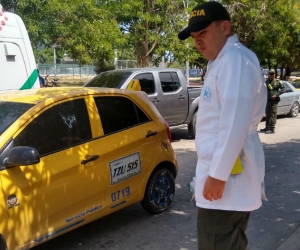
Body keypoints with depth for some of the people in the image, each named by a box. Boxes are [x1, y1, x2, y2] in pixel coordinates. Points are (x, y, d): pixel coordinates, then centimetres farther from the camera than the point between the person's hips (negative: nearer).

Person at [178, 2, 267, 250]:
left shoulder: (236, 58, -16)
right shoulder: (222, 62, 18)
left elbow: (235, 123, -24)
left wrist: (218, 175, -21)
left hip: (227, 175, -10)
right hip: (225, 173, 10)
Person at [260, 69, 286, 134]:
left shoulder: (277, 82, -2)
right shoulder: (266, 82, 11)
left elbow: (283, 89, -3)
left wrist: (276, 95, -13)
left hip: (274, 100, -5)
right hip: (268, 100, 5)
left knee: (273, 114, -7)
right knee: (267, 114, 14)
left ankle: (272, 129, -7)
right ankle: (267, 127, 25)